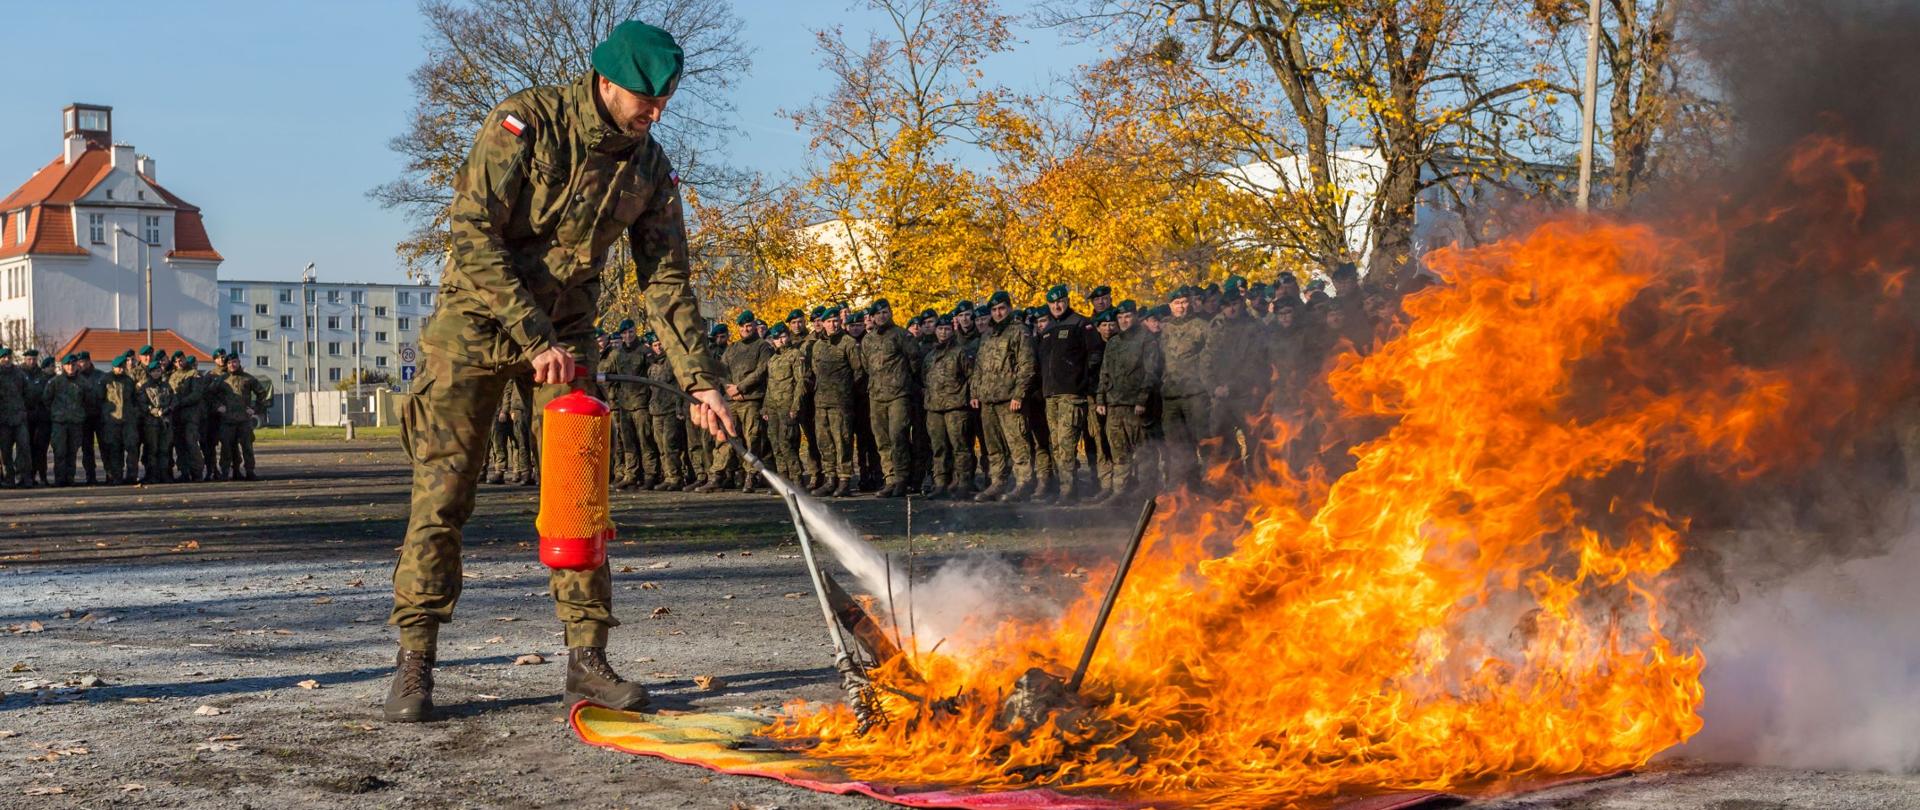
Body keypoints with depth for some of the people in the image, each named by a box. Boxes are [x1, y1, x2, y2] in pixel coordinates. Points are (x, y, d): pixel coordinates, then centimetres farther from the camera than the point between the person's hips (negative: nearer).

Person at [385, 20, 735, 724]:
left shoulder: (650, 167, -3)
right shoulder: (524, 124, -18)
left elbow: (666, 281, 0)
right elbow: (473, 236, -22)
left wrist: (700, 380, -8)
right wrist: (535, 336, -26)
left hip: (564, 334, 4)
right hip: (477, 320, -4)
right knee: (442, 490, -7)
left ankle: (587, 658, 3)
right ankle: (413, 662, -2)